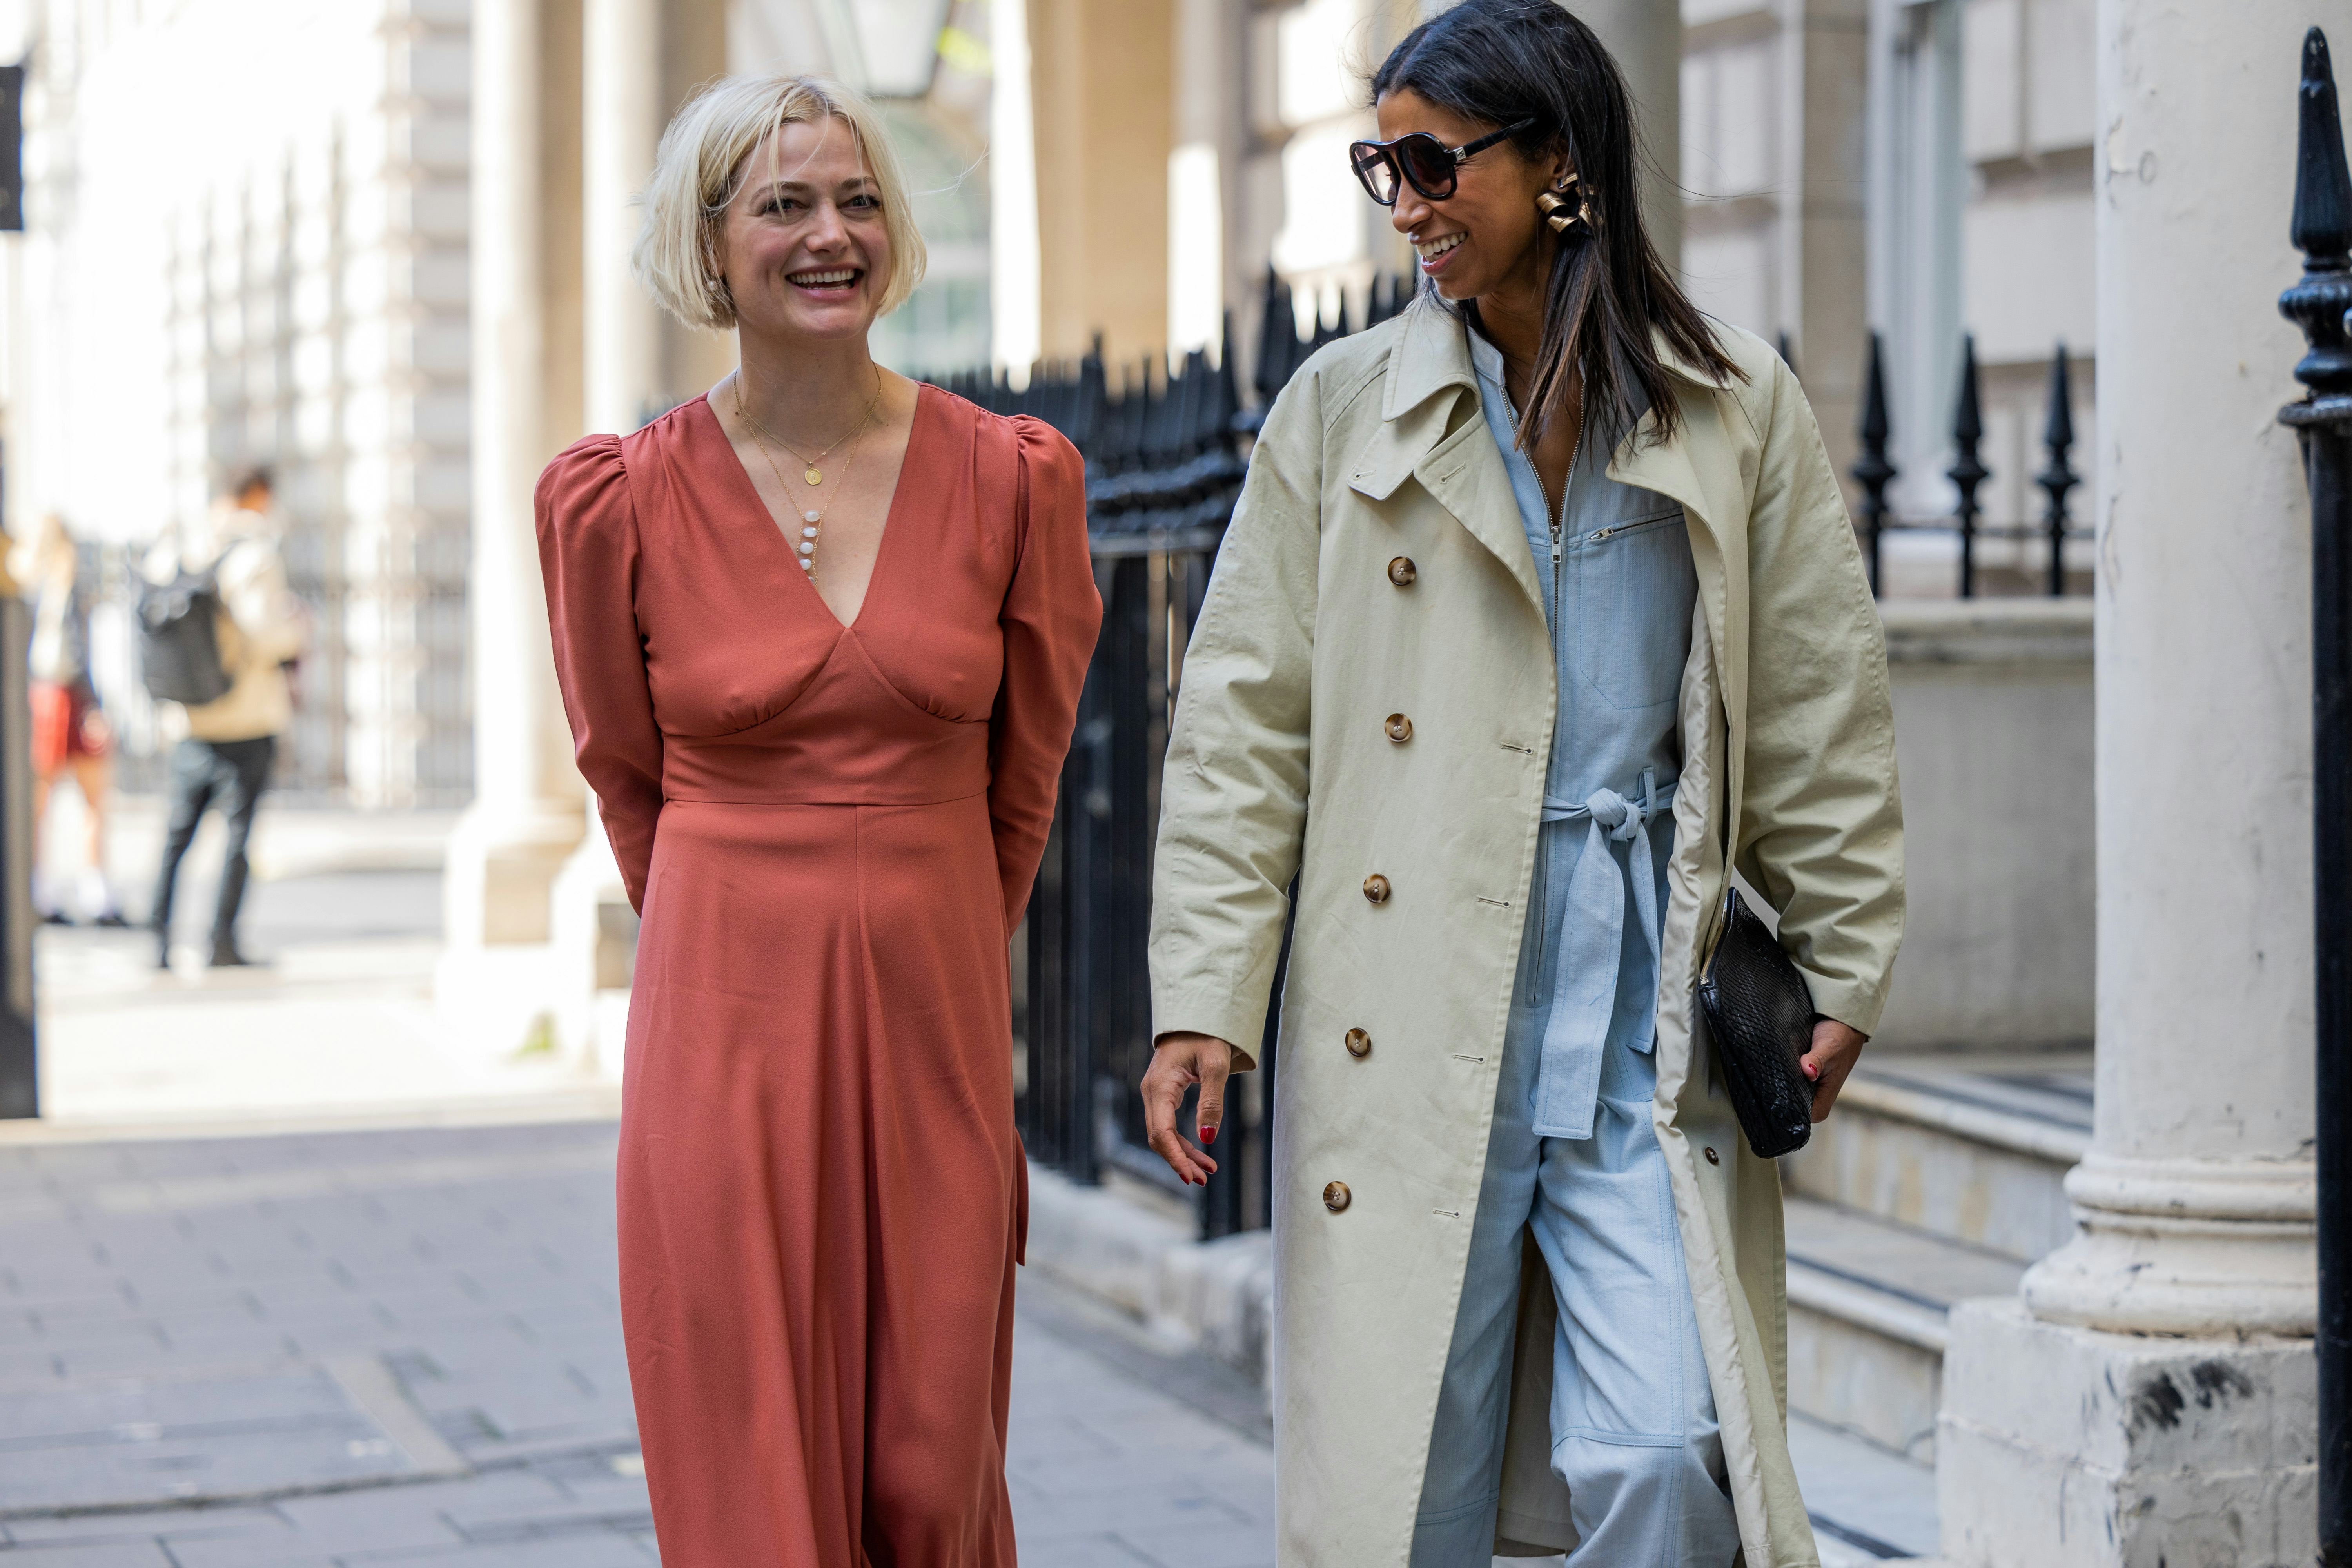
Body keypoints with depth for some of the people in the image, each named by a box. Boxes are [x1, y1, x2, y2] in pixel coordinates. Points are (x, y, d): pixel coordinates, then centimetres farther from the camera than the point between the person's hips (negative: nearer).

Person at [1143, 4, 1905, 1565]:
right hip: (1411, 1032, 1)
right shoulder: (1342, 409, 5)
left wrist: (1842, 973, 8)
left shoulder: (1740, 410, 5)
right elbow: (1244, 726, 4)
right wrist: (1204, 1000, -3)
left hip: (1647, 1022, 0)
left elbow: (1823, 717, 10)